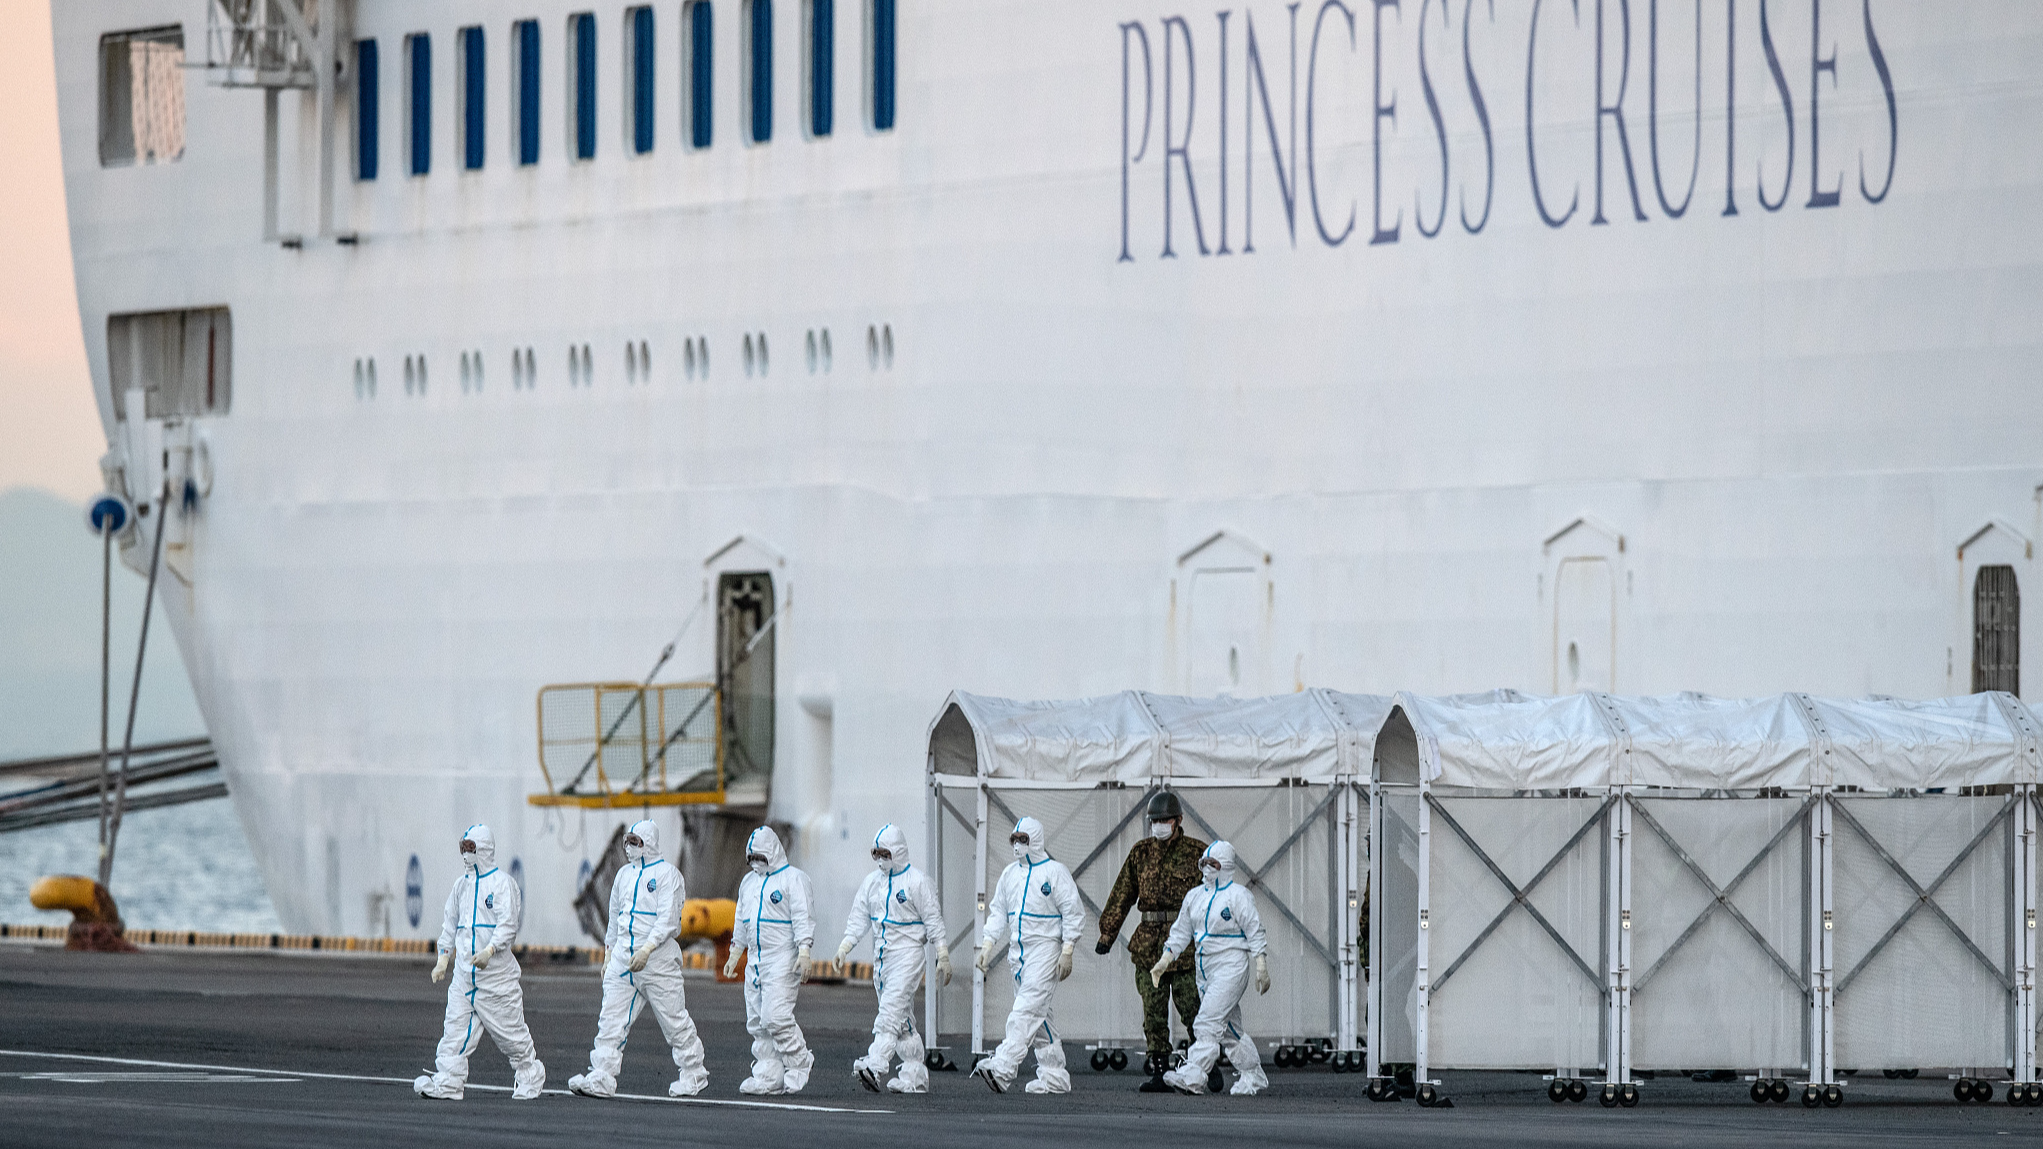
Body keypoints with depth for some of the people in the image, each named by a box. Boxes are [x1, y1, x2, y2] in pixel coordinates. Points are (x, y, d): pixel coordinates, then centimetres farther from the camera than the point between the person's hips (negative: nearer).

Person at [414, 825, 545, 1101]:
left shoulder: (502, 883, -6)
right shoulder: (462, 885, 15)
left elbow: (508, 925, -16)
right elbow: (450, 923, 24)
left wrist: (490, 950, -31)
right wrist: (444, 958, 15)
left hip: (496, 972, -6)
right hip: (464, 971, 6)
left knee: (509, 1030, 2)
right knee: (456, 1027, -5)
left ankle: (530, 1076, 21)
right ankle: (447, 1084, -9)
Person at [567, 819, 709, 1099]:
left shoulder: (666, 874, -7)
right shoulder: (625, 874, 15)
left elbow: (668, 919, -16)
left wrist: (648, 949, -25)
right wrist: (609, 954, 21)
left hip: (657, 959, -6)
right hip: (624, 958, 6)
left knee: (674, 1020, 2)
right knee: (611, 1019, -4)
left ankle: (692, 1076, 16)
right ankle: (600, 1079, -8)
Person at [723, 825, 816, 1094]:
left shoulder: (793, 879, -5)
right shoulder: (749, 882, 19)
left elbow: (802, 919, -12)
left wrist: (804, 953, -21)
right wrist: (734, 955, 24)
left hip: (782, 959, -8)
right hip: (755, 959, 8)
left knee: (776, 1017, -16)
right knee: (757, 1022, 4)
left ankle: (799, 1066, 0)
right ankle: (768, 1077, 6)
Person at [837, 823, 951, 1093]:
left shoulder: (917, 882, -6)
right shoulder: (872, 882, 12)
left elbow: (933, 921, -4)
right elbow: (859, 917, 13)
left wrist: (943, 957, -5)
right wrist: (845, 945, -1)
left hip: (907, 952, -7)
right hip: (882, 955, 7)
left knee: (891, 1010, -19)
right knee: (902, 1019, 9)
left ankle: (875, 1066, -32)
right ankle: (915, 1076, 13)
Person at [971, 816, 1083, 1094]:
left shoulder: (1055, 872, -5)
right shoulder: (1010, 874, 14)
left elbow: (1073, 914, -7)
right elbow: (998, 912, 19)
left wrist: (1067, 952, -13)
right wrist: (987, 945, 7)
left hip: (1045, 950, -8)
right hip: (1018, 952, 8)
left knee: (1027, 1010, -17)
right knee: (1037, 1016, 8)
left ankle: (1002, 1068, -29)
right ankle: (1055, 1078, 13)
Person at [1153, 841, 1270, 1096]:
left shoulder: (1238, 896, -7)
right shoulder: (1195, 897, 14)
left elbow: (1255, 932, -8)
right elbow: (1181, 931, 18)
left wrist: (1262, 969, -13)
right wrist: (1164, 961, 8)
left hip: (1231, 967, -8)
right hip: (1205, 968, 8)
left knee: (1208, 1023, -17)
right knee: (1229, 1029, 12)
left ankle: (1192, 1077, -24)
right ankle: (1253, 1077, 22)